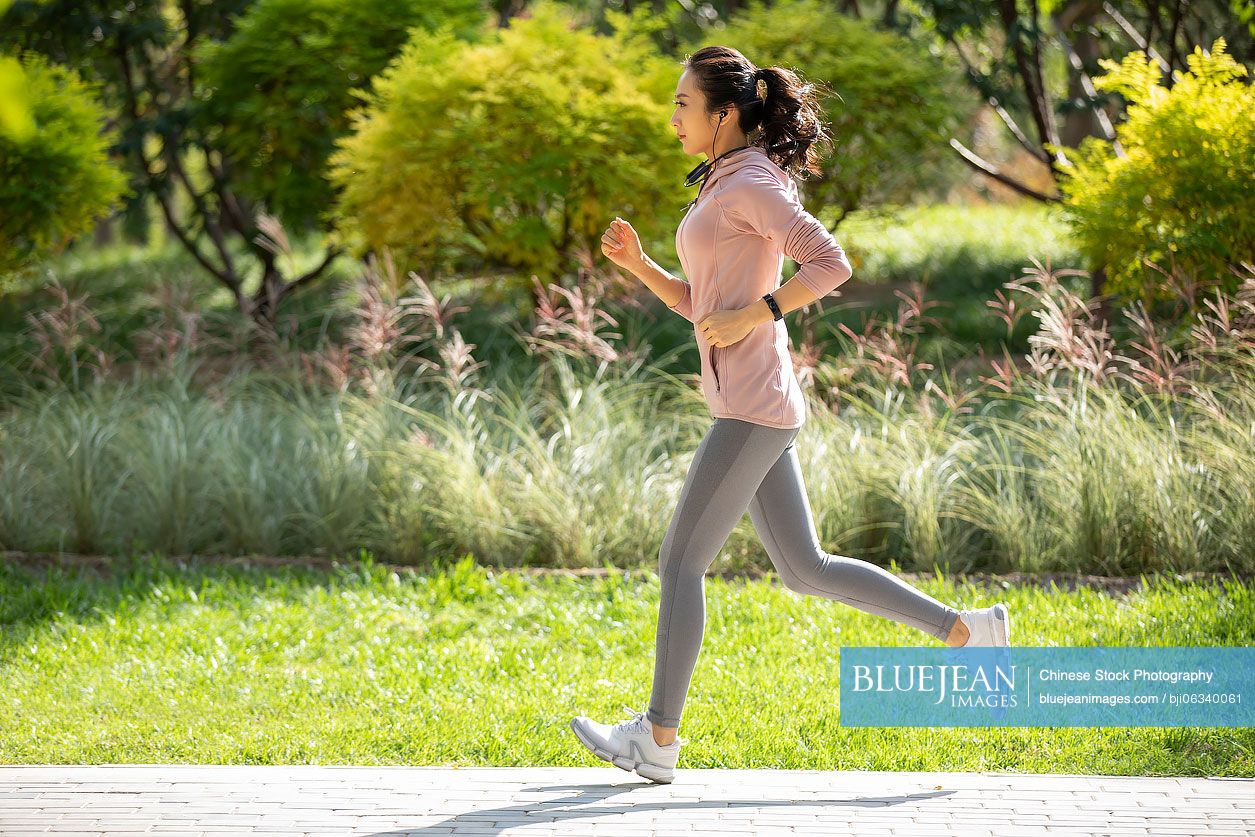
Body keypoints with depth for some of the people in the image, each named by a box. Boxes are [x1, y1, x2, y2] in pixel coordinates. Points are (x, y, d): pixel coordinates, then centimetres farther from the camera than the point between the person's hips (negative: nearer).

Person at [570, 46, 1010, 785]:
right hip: (751, 408, 10)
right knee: (806, 569, 11)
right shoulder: (723, 189, 18)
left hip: (755, 406, -10)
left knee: (681, 560, -6)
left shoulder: (753, 185, -11)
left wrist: (753, 315, -20)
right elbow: (701, 306, 22)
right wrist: (636, 263, 8)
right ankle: (966, 631, 13)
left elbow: (831, 264, -18)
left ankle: (659, 739, -1)